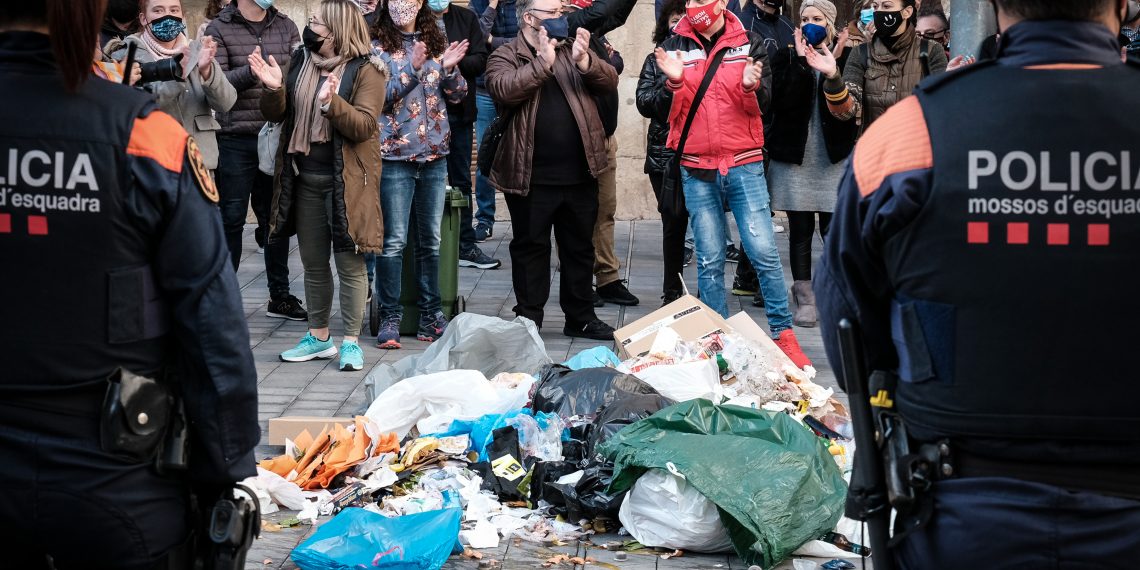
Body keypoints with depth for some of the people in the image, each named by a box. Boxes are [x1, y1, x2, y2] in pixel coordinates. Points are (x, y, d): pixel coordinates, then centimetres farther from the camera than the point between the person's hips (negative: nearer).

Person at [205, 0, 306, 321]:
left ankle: (279, 295, 22)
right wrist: (251, 71, -26)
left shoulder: (286, 28, 10)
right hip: (235, 141, -4)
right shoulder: (219, 30, -2)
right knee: (231, 220, 2)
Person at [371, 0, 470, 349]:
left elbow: (457, 96, 6)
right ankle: (390, 316, 2)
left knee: (430, 239, 9)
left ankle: (430, 312, 17)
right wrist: (412, 68, -24)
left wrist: (450, 69, -13)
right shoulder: (377, 46, -2)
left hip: (435, 153, 4)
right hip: (395, 154, -4)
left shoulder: (436, 42, 9)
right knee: (394, 240, -4)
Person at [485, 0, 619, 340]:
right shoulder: (505, 57, 0)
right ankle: (528, 320, 16)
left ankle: (581, 318, 23)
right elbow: (503, 90, -20)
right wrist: (543, 64, -22)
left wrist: (585, 62, -16)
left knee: (580, 247, 12)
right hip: (531, 176, -4)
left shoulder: (573, 51, 12)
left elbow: (610, 82, 2)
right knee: (530, 248, 6)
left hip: (579, 173, 4)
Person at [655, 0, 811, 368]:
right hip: (696, 171, 1)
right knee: (709, 260, 5)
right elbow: (663, 110, 3)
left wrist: (751, 87, -22)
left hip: (745, 166, -1)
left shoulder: (749, 44, 3)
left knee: (764, 252, -5)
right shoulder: (675, 46, 6)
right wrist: (674, 81, -17)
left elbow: (763, 105, -1)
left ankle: (783, 334, 6)